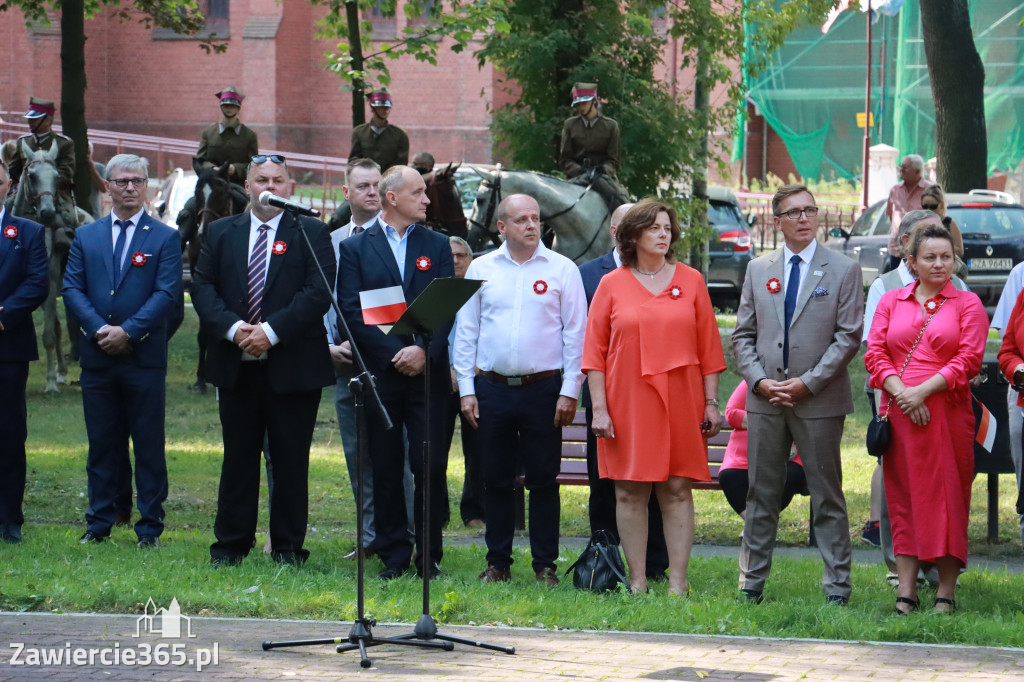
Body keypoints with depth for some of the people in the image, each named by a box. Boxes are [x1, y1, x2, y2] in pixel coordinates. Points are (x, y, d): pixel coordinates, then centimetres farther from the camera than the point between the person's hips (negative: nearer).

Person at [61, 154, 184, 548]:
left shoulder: (165, 238, 3)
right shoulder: (85, 237, 12)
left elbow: (167, 294, -6)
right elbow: (72, 288, 5)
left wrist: (129, 332, -14)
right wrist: (98, 328, -11)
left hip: (144, 357, -3)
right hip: (97, 357, 3)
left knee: (149, 445, 0)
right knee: (102, 443, 7)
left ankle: (150, 527, 5)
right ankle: (99, 523, 14)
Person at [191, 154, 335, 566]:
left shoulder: (311, 234, 1)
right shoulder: (220, 233, 11)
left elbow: (318, 292, -9)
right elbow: (203, 287, 4)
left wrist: (272, 331, -17)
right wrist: (232, 328, -13)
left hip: (292, 366, -3)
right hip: (236, 366, 3)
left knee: (291, 460, 3)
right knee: (238, 457, 8)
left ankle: (288, 546, 10)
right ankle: (230, 544, 14)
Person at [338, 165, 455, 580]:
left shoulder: (437, 246, 12)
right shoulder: (355, 248, 6)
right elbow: (351, 311, -2)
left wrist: (423, 350, -12)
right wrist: (395, 354, -10)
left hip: (428, 372, 1)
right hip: (380, 374, -1)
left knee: (431, 467, -3)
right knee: (386, 469, 3)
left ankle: (429, 556, 5)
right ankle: (393, 555, 10)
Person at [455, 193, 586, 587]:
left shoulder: (562, 270, 2)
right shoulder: (481, 269, 7)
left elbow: (575, 333, 1)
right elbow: (466, 331, 9)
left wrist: (570, 391, -5)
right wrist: (466, 389, 2)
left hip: (543, 389, -2)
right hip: (493, 388, 2)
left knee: (544, 479, 1)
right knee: (497, 479, 6)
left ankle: (545, 565, 7)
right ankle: (498, 563, 14)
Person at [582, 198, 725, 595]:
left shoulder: (690, 281, 8)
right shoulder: (611, 285, 4)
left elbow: (709, 348, 8)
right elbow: (595, 351, 3)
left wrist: (711, 403, 2)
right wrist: (599, 409, -5)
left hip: (680, 402, 1)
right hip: (627, 403, 0)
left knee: (677, 489, -1)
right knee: (630, 492, 0)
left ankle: (678, 582, 1)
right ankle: (637, 582, 5)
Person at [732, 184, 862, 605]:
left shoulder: (843, 270, 0)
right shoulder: (758, 270, 11)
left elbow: (849, 336, -5)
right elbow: (743, 334, 11)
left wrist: (807, 383, -12)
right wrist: (760, 381, -5)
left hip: (819, 400, -3)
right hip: (765, 398, 3)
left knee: (827, 495, 1)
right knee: (761, 493, 7)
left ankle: (837, 585, 6)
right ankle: (751, 582, 13)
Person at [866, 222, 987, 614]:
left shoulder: (967, 304, 5)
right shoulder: (891, 302, 13)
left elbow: (969, 358, -5)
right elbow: (874, 353, 5)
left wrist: (924, 390, -14)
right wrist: (901, 391, -11)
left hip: (947, 413, -2)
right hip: (899, 414, 2)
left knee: (947, 497, -2)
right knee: (903, 497, 2)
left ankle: (946, 593, 3)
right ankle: (906, 591, 4)